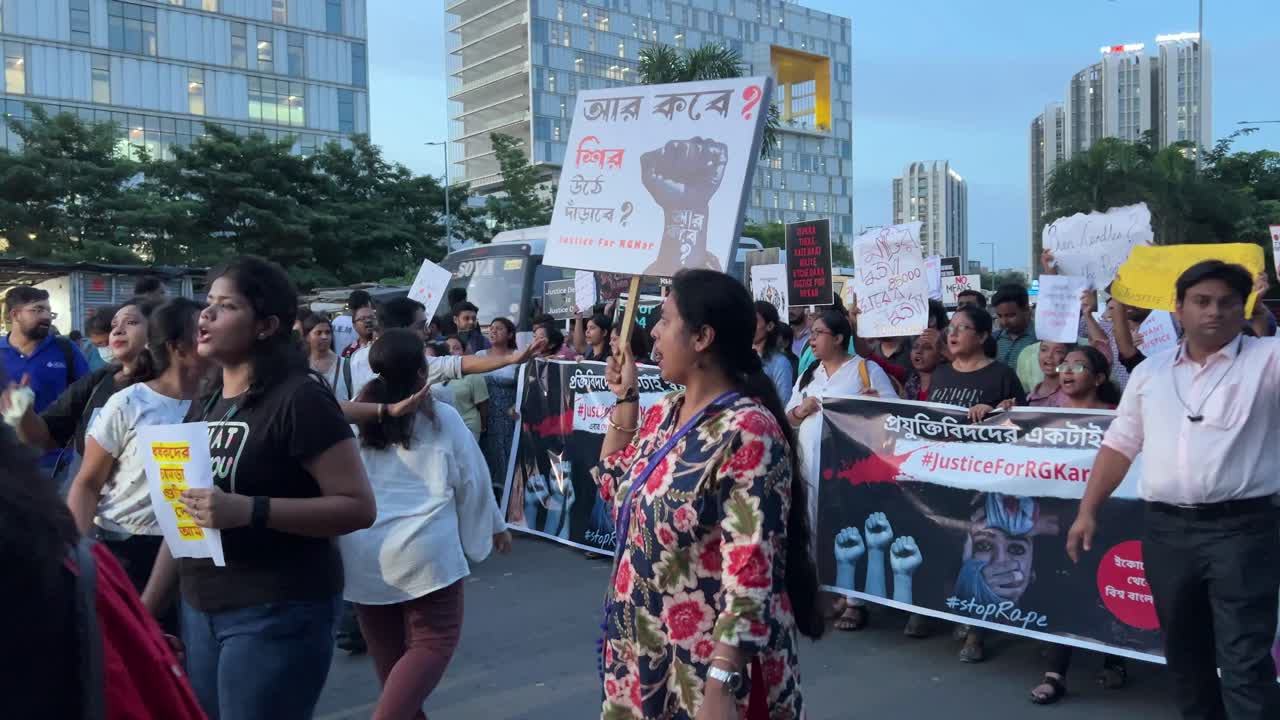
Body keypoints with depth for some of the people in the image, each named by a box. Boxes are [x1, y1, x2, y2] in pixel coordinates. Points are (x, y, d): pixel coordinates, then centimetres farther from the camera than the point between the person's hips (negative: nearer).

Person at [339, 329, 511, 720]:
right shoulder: (442, 418, -2)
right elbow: (472, 479, 6)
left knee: (388, 649, 17)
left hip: (363, 553, 4)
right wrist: (495, 526, 22)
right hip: (424, 549, -4)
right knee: (434, 641, 4)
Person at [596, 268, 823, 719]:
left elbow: (750, 574, -24)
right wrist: (625, 399, 14)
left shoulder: (748, 431, -21)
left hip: (707, 663, -8)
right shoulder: (664, 415, 5)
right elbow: (613, 488, 22)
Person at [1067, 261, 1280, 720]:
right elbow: (1120, 444, 13)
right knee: (1183, 651, 16)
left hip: (1242, 528, -4)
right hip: (1166, 529, 4)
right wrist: (1088, 511, 9)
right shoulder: (1150, 372, 12)